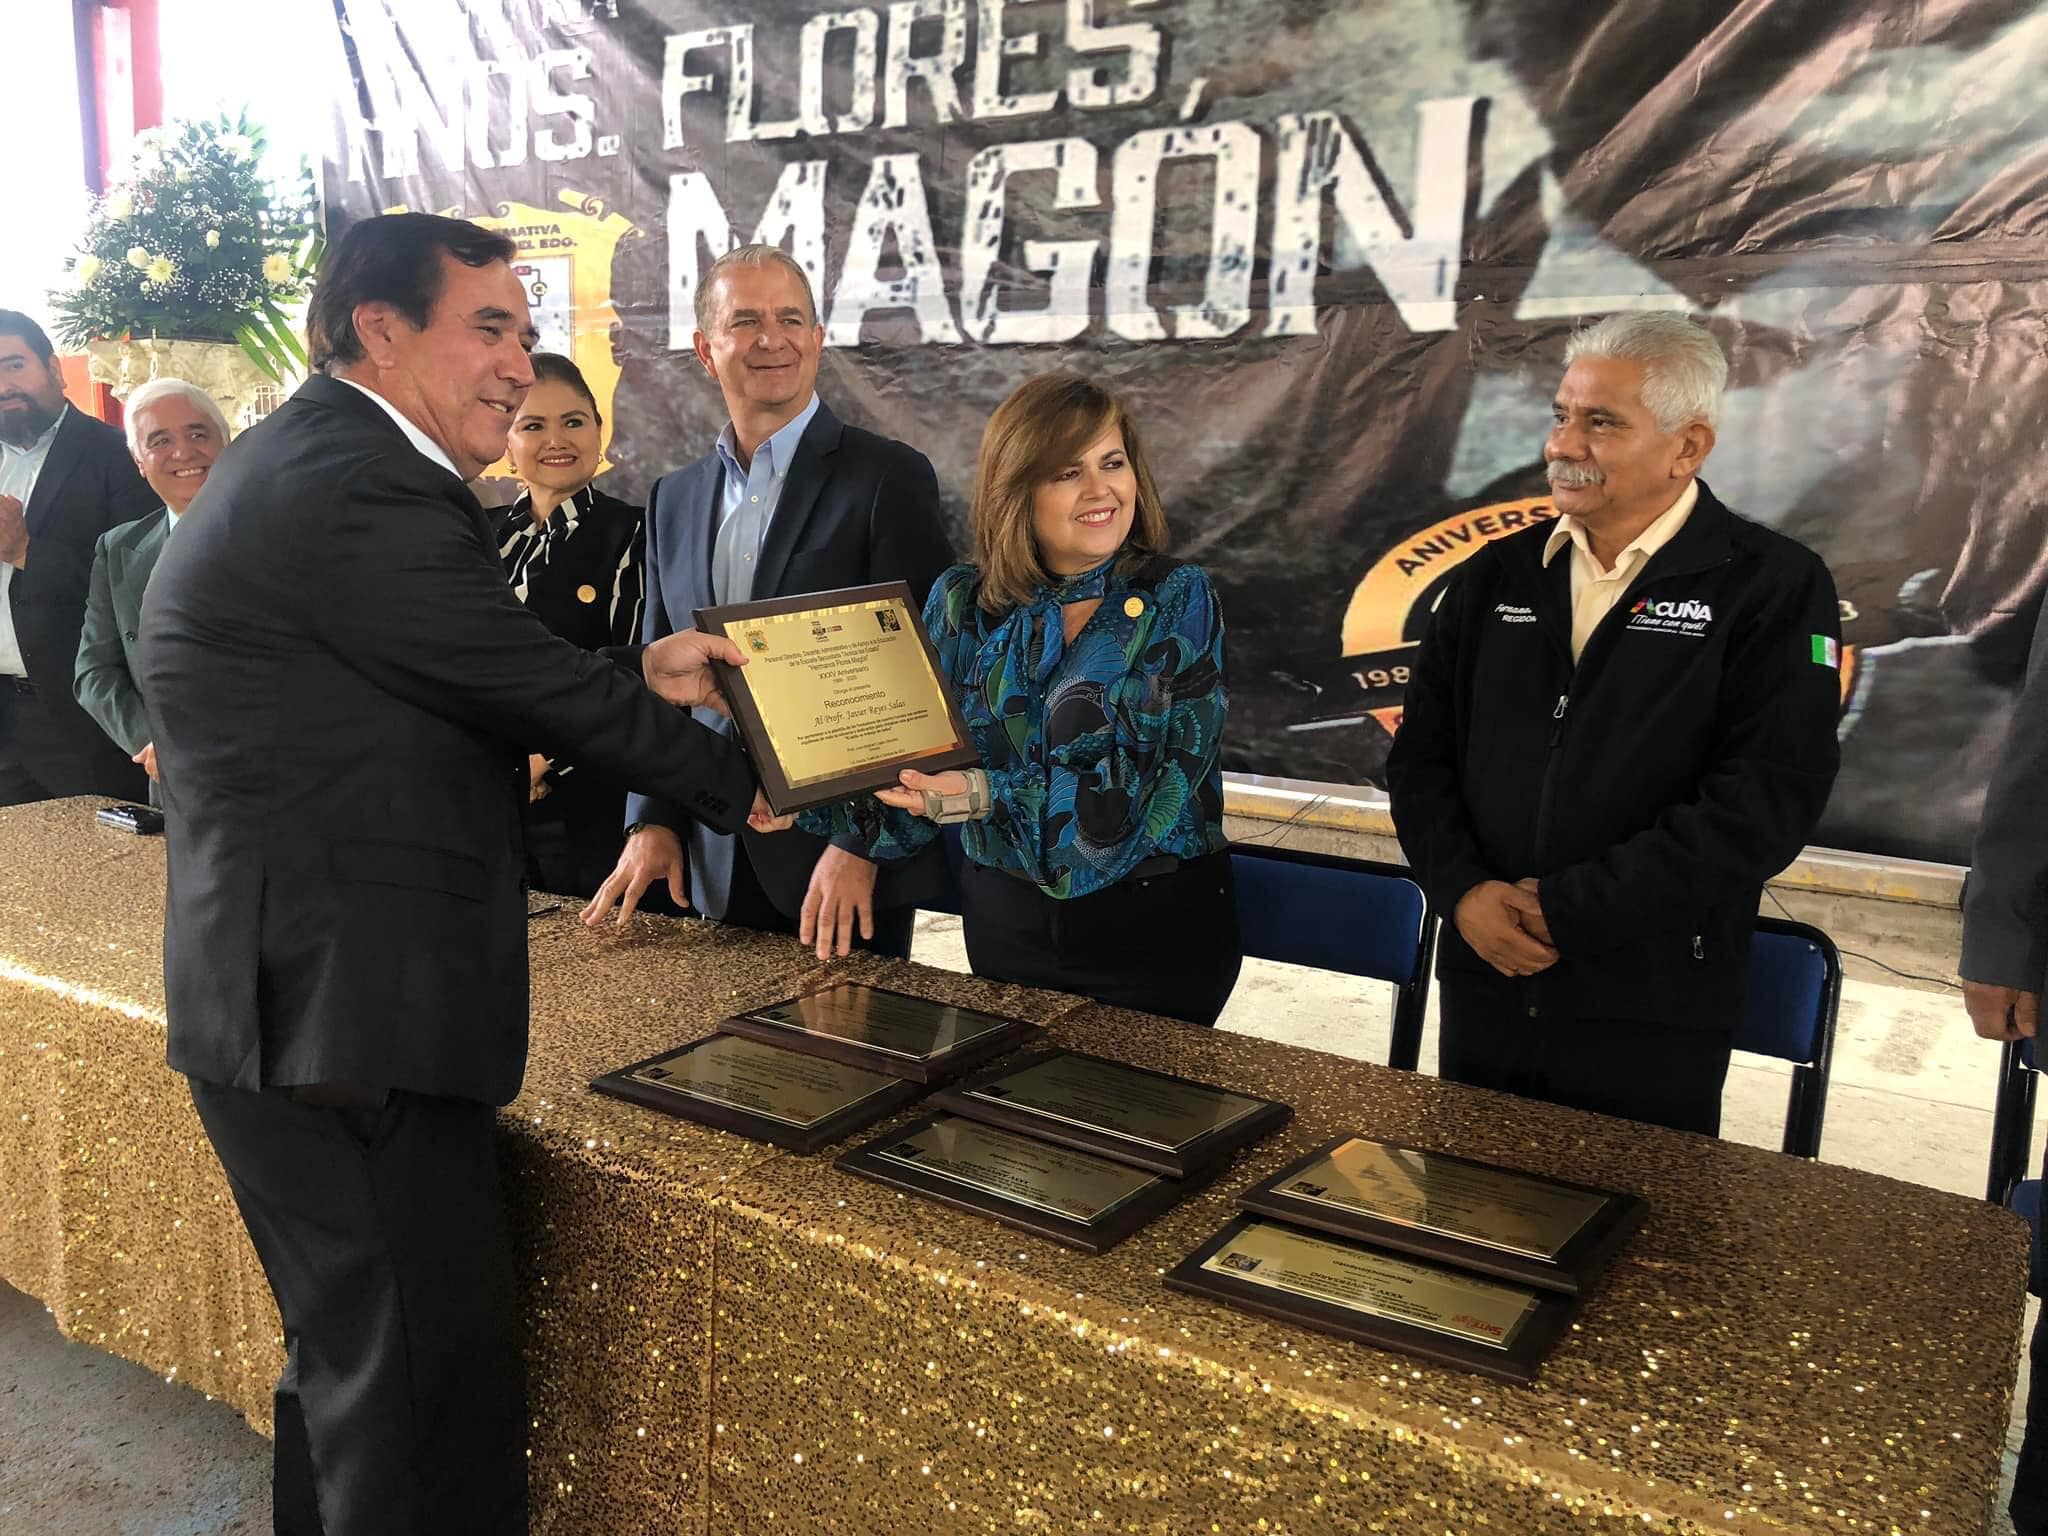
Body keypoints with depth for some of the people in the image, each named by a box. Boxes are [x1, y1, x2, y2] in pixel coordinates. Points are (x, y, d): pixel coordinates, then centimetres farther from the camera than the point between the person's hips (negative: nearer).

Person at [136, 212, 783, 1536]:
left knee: (354, 1361, 23)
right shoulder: (355, 483, -17)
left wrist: (641, 677, 7)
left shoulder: (312, 462, 17)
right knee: (436, 1417, -2)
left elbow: (472, 685, 17)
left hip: (298, 1005, 11)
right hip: (344, 1018, -11)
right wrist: (735, 785, 1)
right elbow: (534, 689, -13)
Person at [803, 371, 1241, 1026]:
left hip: (1156, 925, -2)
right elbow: (916, 766, 0)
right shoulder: (962, 603, 0)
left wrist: (993, 795, -27)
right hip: (1006, 919, 3)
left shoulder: (1177, 599, -8)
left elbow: (1161, 777, -17)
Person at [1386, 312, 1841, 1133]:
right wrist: (1464, 890, -11)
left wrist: (1566, 909, -17)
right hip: (1483, 990, 4)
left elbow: (1764, 799, -16)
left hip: (1650, 1014, -4)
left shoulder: (1774, 587, -7)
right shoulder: (1495, 576, 7)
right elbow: (1420, 754, 6)